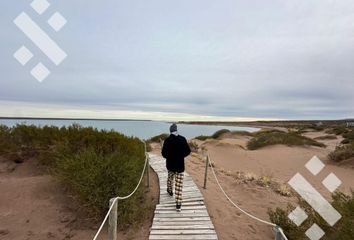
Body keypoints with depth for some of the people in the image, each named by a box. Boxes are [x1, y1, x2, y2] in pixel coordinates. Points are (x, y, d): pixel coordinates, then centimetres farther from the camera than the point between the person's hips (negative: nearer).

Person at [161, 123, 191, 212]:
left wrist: (168, 157, 9)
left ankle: (170, 190, 52)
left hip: (170, 164, 1)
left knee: (170, 178, 29)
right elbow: (188, 151, -4)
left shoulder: (167, 140, -12)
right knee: (179, 184, 4)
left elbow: (164, 153, -13)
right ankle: (178, 204, 4)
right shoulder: (183, 139, -8)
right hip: (180, 165, 0)